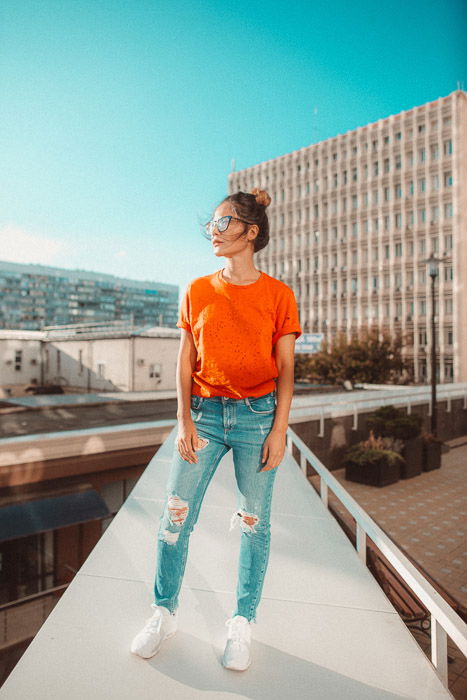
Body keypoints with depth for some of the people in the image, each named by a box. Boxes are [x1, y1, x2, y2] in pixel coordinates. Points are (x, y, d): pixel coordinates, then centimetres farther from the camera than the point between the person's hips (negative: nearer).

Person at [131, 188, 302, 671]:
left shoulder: (278, 295, 0)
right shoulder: (197, 291, 6)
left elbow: (285, 369, 0)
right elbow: (185, 361, 5)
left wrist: (279, 430, -6)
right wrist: (184, 422, -2)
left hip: (257, 415, -2)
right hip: (204, 413, 2)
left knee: (254, 523, 7)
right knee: (175, 517, 5)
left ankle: (241, 624, 28)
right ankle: (164, 614, 28)